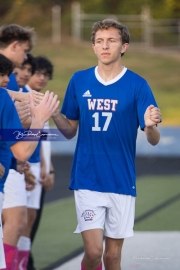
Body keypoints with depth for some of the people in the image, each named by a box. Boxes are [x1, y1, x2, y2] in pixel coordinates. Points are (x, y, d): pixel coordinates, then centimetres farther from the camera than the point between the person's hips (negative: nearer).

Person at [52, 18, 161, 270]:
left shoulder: (137, 85, -5)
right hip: (87, 180, 0)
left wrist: (150, 126, -30)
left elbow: (153, 140, -7)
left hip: (122, 181, 0)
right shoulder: (79, 81, 2)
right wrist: (54, 115, -11)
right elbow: (70, 130, 9)